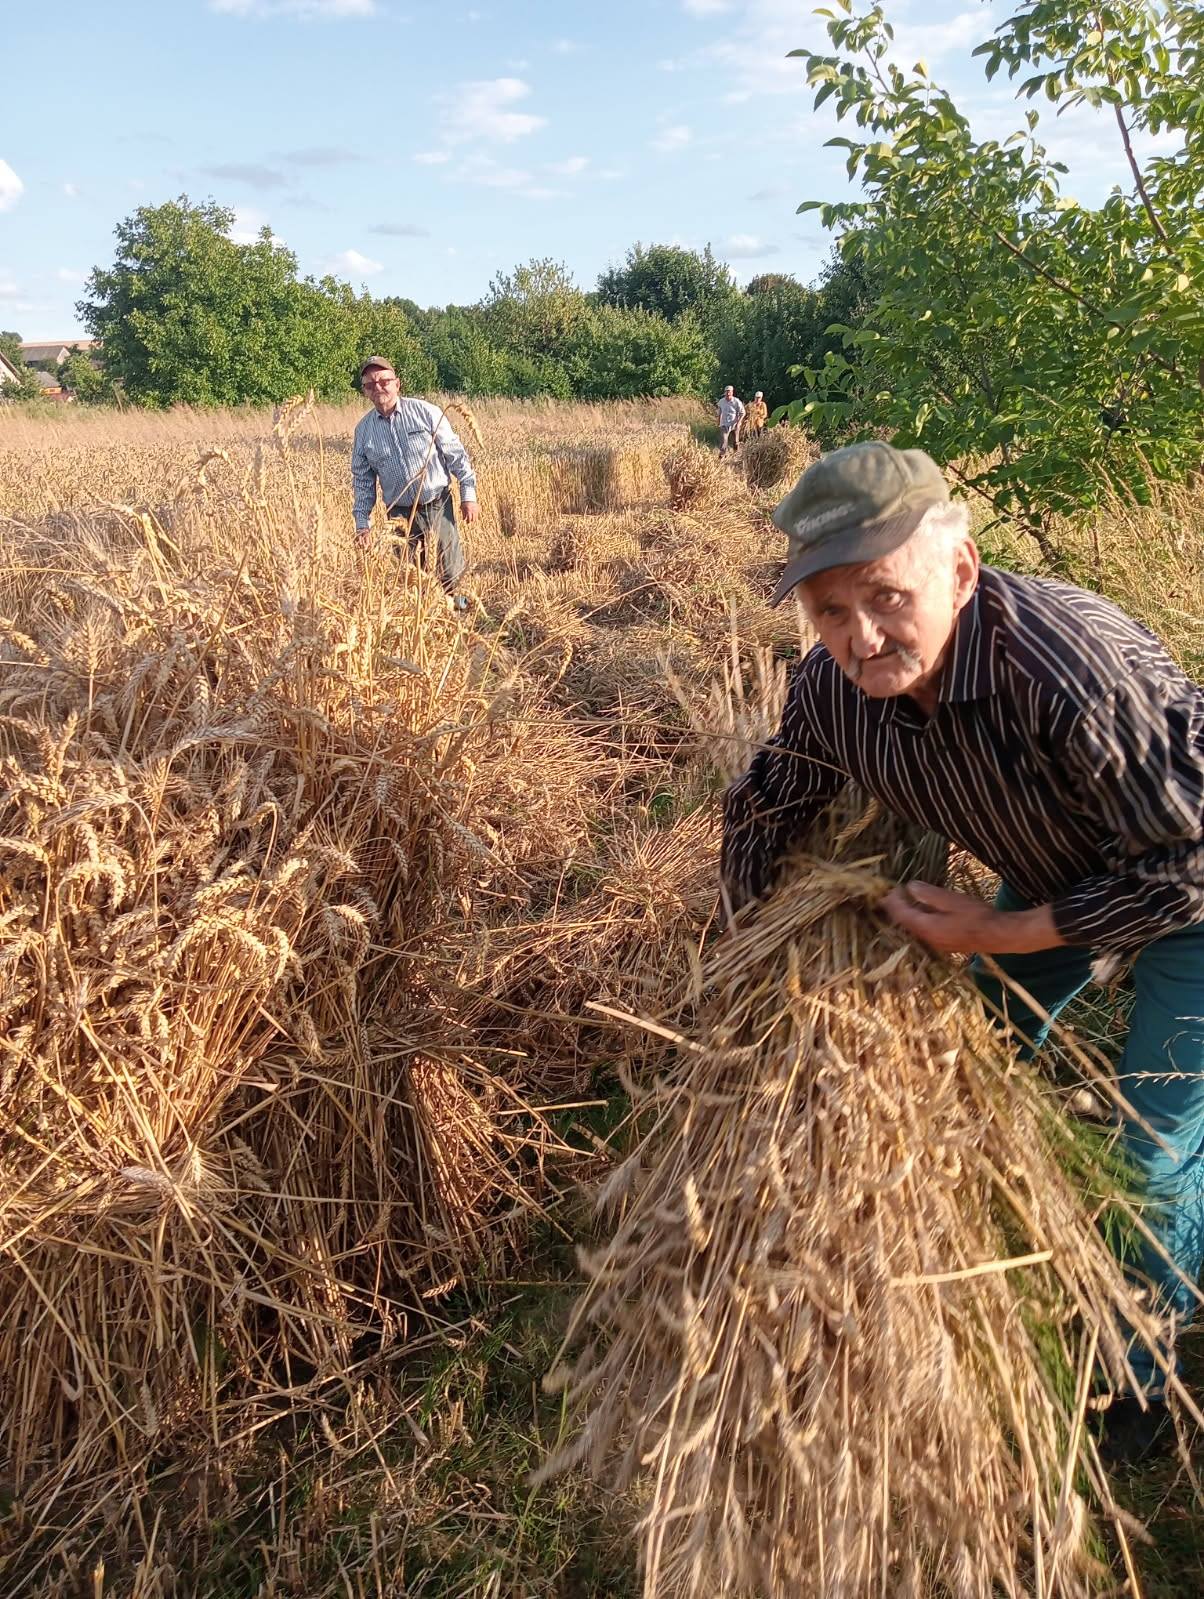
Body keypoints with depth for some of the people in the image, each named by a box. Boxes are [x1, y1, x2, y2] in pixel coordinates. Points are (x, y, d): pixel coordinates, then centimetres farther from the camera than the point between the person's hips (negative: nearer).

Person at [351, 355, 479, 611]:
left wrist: (468, 493, -7)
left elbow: (455, 453, -4)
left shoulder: (425, 412, -7)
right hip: (400, 512, 2)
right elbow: (362, 479, 9)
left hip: (438, 505, -2)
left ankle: (451, 598, 35)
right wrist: (362, 522, 5)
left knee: (451, 570, 4)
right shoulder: (363, 429, 2)